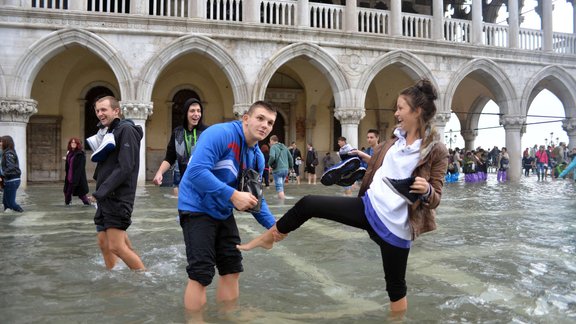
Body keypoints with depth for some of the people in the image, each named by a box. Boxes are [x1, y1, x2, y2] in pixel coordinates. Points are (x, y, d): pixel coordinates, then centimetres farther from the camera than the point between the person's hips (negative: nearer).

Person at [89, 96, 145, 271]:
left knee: (116, 246, -10)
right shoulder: (109, 132, 18)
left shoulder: (126, 130, -10)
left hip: (118, 197, -9)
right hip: (105, 198, 9)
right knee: (104, 243, 12)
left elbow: (125, 167, -20)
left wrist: (100, 192, -20)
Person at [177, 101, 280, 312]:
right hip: (197, 209, -8)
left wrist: (272, 225, -1)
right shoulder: (220, 134, -21)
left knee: (232, 270, 13)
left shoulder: (258, 157, 4)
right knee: (201, 275, -8)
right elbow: (197, 171, -33)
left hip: (224, 213, 8)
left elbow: (255, 198, 11)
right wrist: (233, 195, -36)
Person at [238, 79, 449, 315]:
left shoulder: (436, 150, -10)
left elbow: (435, 197, -9)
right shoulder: (396, 138, 9)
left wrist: (426, 190, -28)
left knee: (395, 285, 9)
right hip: (368, 206, 6)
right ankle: (267, 239, 20)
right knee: (307, 204, -2)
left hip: (395, 225, -6)